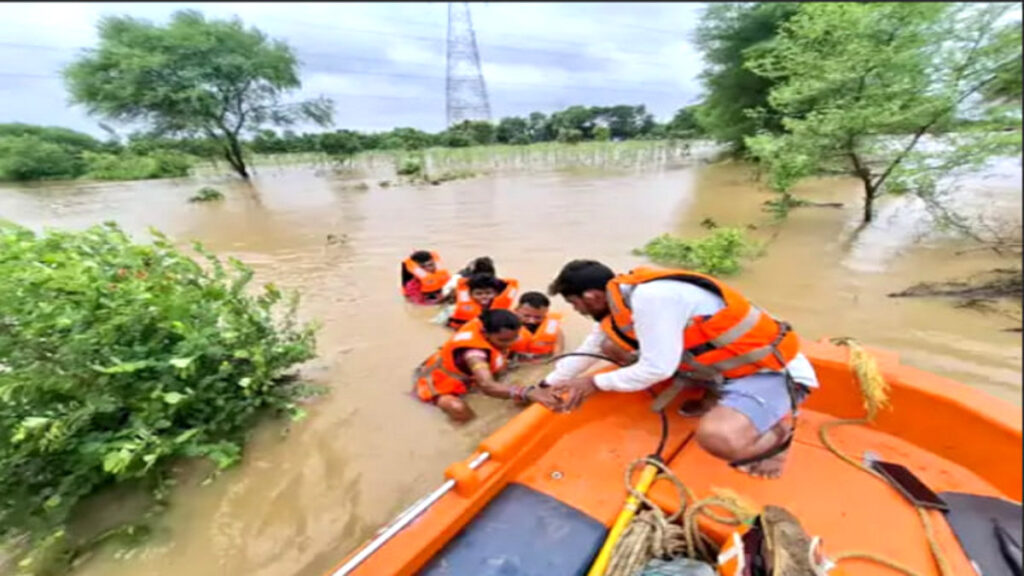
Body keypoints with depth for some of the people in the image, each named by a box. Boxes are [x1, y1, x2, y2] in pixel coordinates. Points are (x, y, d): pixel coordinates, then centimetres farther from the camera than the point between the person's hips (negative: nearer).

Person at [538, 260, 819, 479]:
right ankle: (708, 397, 8)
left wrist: (594, 383, -13)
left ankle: (778, 433, -1)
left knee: (717, 437, -39)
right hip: (718, 366, 8)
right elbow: (586, 352, 10)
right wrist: (547, 386, 17)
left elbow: (657, 369, -27)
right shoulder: (620, 299, -1)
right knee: (612, 343, 0)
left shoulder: (649, 298, -31)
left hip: (771, 372, -8)